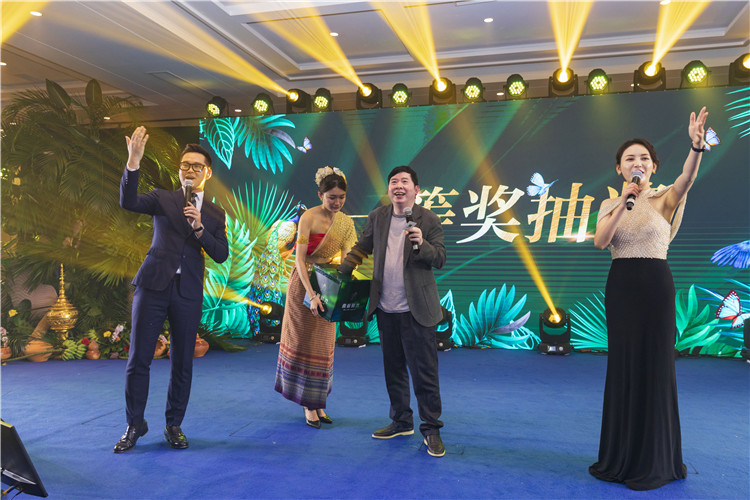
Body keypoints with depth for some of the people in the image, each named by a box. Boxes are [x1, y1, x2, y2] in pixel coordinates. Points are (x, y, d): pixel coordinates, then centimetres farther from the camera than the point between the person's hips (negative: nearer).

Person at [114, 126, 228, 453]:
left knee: (182, 363, 6)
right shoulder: (163, 199, 7)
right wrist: (133, 162, -25)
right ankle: (134, 425, 18)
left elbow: (221, 255, 2)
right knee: (138, 358, 1)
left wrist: (199, 228, -13)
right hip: (153, 286, -1)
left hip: (188, 293, 1)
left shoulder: (214, 214, 12)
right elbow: (128, 202, -12)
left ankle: (174, 425, 22)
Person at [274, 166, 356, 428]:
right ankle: (309, 405, 14)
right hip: (304, 282, -6)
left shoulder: (345, 222, 1)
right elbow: (299, 259, -21)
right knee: (304, 341, 3)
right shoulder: (309, 217, -17)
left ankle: (318, 402, 21)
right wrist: (311, 294, -29)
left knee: (324, 344, 10)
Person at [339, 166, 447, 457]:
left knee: (424, 372, -1)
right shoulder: (377, 217, 7)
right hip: (386, 309, 5)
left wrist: (421, 244, -25)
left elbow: (440, 259, -7)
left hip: (416, 310, -5)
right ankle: (401, 422, 32)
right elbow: (361, 249, 16)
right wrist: (339, 274, 6)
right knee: (393, 370, 16)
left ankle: (431, 429, 13)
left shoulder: (429, 220, -5)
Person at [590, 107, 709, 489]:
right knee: (622, 367, 9)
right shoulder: (609, 206, 8)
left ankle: (655, 461, 16)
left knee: (654, 367, 1)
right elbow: (600, 242, -9)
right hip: (620, 286, 3)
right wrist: (624, 201, -16)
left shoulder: (664, 200, 0)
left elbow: (686, 180, -23)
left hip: (655, 285, -3)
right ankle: (622, 456, 23)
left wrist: (697, 147, -42)